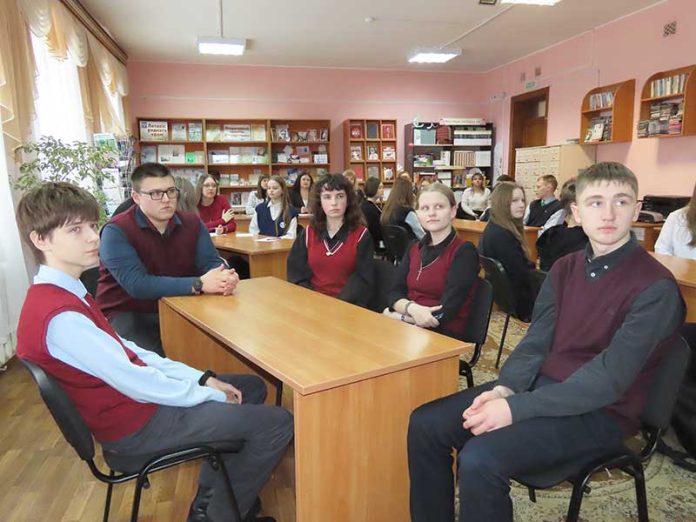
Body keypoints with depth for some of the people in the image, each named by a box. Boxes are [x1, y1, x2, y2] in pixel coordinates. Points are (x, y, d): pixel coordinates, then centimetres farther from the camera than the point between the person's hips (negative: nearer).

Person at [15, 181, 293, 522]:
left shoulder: (65, 292, 5)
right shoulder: (59, 315, -28)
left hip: (129, 398, 10)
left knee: (253, 387, 18)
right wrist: (211, 394, -11)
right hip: (133, 426, -10)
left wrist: (202, 378, 1)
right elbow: (136, 382, -26)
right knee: (277, 423, -9)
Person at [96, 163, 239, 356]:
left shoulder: (192, 223, 2)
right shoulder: (117, 231, -15)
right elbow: (137, 284, -26)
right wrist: (199, 284, -33)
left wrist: (224, 277, -31)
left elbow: (212, 262, -6)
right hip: (127, 315, -4)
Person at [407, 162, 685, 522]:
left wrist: (516, 408, -25)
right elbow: (536, 341, 4)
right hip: (540, 385, 7)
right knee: (425, 424, -5)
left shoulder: (655, 287, -13)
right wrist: (505, 388, -15)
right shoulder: (564, 268, 8)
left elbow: (610, 377, -20)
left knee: (480, 459, -28)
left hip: (599, 412, -6)